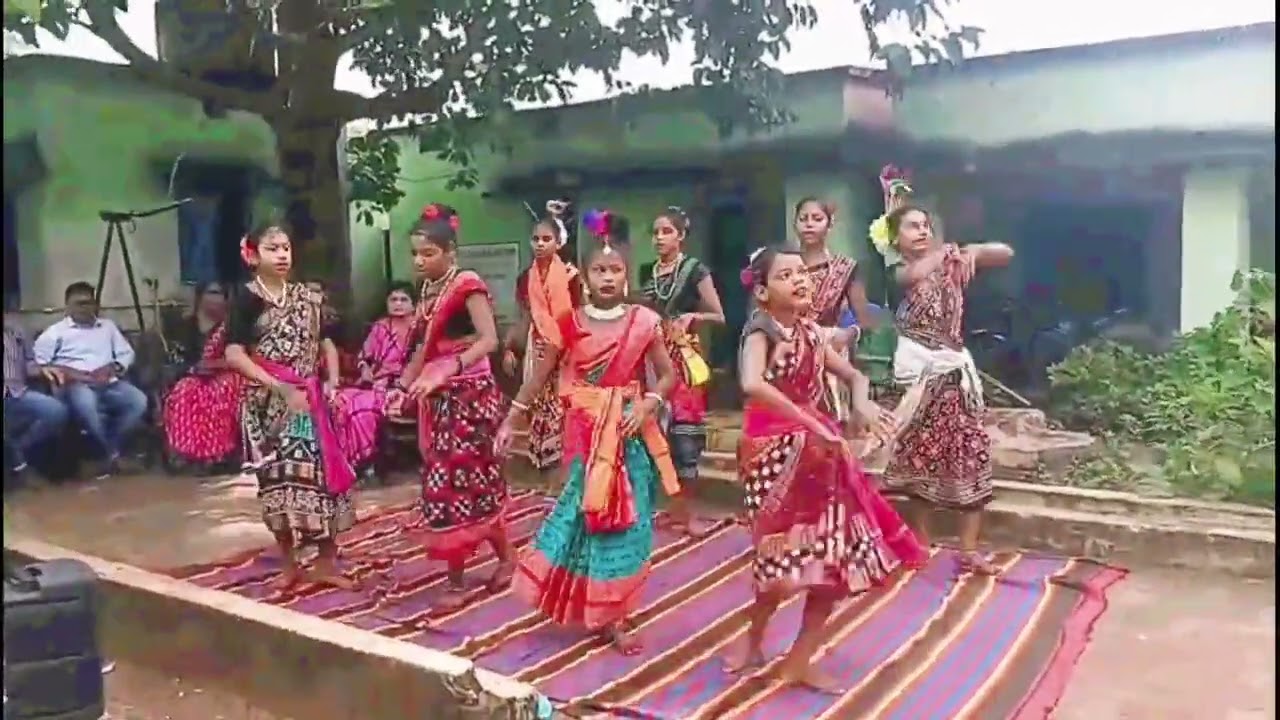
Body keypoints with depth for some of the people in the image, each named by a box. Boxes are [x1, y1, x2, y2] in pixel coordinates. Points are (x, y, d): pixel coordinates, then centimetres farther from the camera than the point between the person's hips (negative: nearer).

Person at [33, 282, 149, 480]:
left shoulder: (108, 326, 24)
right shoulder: (56, 331, 12)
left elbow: (127, 354, 18)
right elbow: (38, 361, 1)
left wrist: (111, 368, -3)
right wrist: (70, 372, -12)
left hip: (109, 383, 4)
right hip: (76, 384, -3)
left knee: (139, 401, -27)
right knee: (85, 403, -40)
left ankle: (108, 448, -14)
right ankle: (111, 452, -20)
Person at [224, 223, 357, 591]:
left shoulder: (307, 297, 8)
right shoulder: (248, 299, -5)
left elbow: (327, 343, 16)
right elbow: (234, 354, -14)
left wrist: (331, 383, 0)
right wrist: (279, 387, -20)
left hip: (310, 399, 4)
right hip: (269, 403, -3)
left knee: (323, 475, 2)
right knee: (279, 480, 1)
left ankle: (326, 563, 14)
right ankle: (289, 564, 17)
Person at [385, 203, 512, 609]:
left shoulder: (467, 285, -11)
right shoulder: (428, 293, 11)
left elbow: (489, 340, -22)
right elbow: (424, 349, 14)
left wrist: (446, 372, -31)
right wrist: (403, 387, 5)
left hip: (469, 392, -7)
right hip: (437, 396, 7)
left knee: (472, 479, -1)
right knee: (443, 482, 6)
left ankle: (505, 556, 21)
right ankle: (457, 580, 13)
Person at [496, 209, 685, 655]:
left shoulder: (643, 322, -4)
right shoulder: (570, 323, -3)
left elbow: (667, 374, 3)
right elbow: (541, 375, 4)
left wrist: (647, 406, -14)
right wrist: (511, 420, 4)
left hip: (628, 429, 0)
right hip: (585, 429, 0)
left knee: (623, 516, 5)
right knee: (588, 512, 5)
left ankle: (609, 615, 20)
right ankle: (600, 613, 22)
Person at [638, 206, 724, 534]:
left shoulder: (695, 270, -3)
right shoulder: (648, 273, 13)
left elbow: (719, 317, -1)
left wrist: (693, 316, -16)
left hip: (684, 360, -5)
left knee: (684, 433, -5)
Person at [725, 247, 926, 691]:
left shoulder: (811, 331, 7)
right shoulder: (761, 330, -14)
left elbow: (854, 375, 19)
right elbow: (752, 385, -34)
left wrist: (862, 404, -4)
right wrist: (810, 423, -31)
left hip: (815, 448, 8)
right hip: (775, 451, -7)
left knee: (834, 561, 10)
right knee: (788, 559, -6)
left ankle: (798, 661, 25)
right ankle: (754, 641, 25)